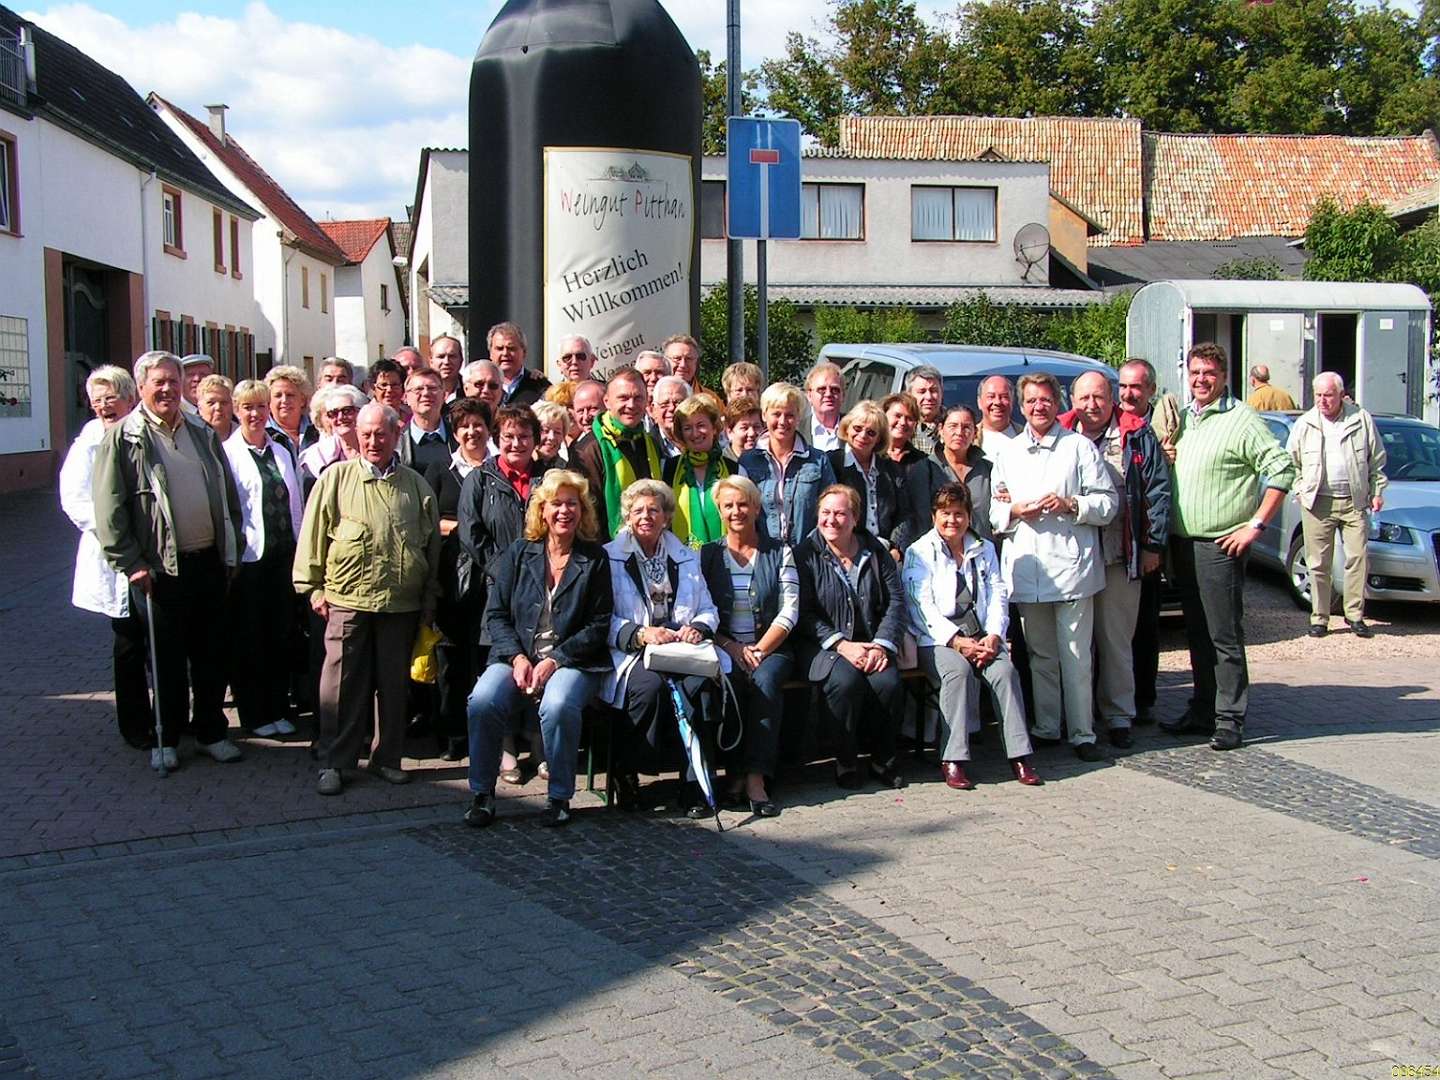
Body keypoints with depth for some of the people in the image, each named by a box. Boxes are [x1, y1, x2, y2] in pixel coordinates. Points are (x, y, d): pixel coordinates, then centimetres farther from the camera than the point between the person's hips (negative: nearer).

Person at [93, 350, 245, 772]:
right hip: (160, 569, -4)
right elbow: (109, 509, -8)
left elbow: (229, 497, 17)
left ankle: (210, 732, 24)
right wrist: (131, 564, -12)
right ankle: (167, 739, 19)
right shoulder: (123, 439, -4)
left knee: (211, 654, 11)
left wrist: (231, 551, 11)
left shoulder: (202, 435, 11)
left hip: (209, 562, 4)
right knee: (166, 658, 5)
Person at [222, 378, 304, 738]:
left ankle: (278, 709, 21)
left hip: (282, 556, 5)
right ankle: (254, 715, 15)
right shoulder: (227, 453, -4)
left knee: (282, 634, 9)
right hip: (247, 557, -5)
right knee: (248, 638, 4)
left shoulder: (280, 453, 13)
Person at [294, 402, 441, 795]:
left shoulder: (416, 486, 10)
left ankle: (387, 757, 21)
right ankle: (334, 762, 11)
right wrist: (313, 587, 1)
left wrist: (429, 597, 11)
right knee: (343, 683, 1)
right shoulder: (337, 478, 3)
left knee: (394, 683, 9)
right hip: (347, 599, -2)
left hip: (401, 603, 2)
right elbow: (314, 534, 4)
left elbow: (432, 543, 13)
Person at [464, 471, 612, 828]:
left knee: (558, 706, -35)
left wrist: (554, 660, -10)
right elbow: (496, 614, 8)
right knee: (483, 701, -28)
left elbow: (598, 624, 1)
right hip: (516, 657, 2)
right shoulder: (517, 554, 11)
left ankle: (559, 797, -15)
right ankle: (482, 794, -10)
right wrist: (517, 657, -9)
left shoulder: (595, 559, 6)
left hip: (573, 662, -2)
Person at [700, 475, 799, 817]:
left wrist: (760, 650, -13)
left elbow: (789, 611, 1)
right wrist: (733, 648, -13)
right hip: (723, 649, 0)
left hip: (771, 649, 0)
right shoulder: (707, 555, 11)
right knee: (730, 682, -33)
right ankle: (736, 772, -23)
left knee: (765, 679, -33)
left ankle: (755, 777, -33)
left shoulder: (780, 552, 10)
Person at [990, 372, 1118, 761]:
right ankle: (1045, 729, 19)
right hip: (1025, 568, 4)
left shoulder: (1079, 447, 5)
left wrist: (1071, 504, -15)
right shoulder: (1008, 452, 16)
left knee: (1076, 656, -4)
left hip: (1071, 565, -3)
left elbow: (1108, 503, 1)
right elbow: (993, 511, 15)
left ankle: (1082, 733, 3)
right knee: (1040, 655, 10)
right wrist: (1014, 510, -5)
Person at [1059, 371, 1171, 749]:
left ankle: (1118, 716, 11)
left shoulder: (1137, 437, 3)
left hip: (1119, 558, -2)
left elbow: (1159, 491, 1)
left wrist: (1154, 545, -3)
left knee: (1116, 639, 3)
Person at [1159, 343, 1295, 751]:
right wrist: (1165, 456, 3)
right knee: (1196, 633, 14)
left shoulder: (1241, 419, -8)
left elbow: (1282, 470, -14)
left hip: (1220, 545, -7)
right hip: (1181, 543, 7)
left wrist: (1256, 525, -16)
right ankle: (1202, 709, 22)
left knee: (1224, 636, -4)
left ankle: (1229, 718, 2)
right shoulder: (1181, 417, 15)